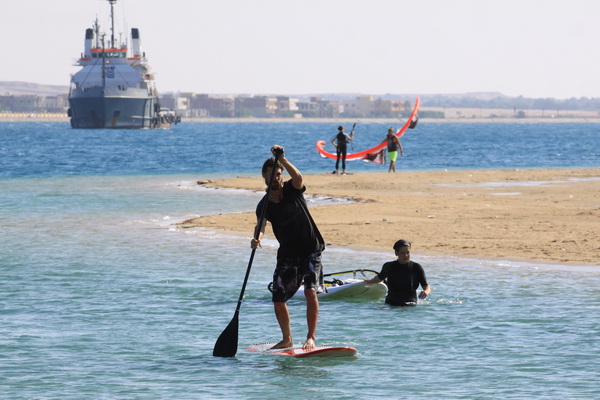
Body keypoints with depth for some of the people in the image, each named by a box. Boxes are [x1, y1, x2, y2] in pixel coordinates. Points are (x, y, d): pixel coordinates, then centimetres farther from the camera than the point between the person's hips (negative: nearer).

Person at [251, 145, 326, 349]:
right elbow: (260, 225, -22)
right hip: (287, 254, 3)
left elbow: (298, 177, -29)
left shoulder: (292, 189, -4)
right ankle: (287, 339, 22)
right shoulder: (264, 205, -3)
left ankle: (311, 338, -16)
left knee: (311, 291, -19)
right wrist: (257, 238, -44)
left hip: (310, 250, -3)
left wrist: (282, 159, -38)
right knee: (278, 299, 2)